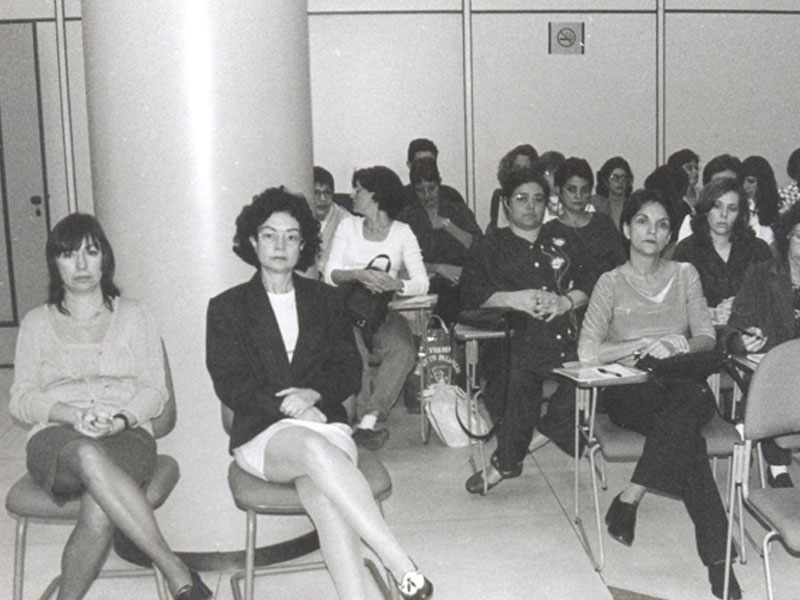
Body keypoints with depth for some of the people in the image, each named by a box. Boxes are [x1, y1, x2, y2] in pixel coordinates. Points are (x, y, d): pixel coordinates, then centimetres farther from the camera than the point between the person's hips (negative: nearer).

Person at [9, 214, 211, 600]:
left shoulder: (134, 315, 17)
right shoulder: (37, 323, 19)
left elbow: (155, 392, 9)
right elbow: (20, 399, 10)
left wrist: (121, 420, -13)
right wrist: (73, 415, -11)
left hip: (127, 436, 0)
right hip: (56, 437, 0)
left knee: (99, 508, -37)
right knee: (88, 456, -40)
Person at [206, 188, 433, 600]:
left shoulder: (325, 300, 19)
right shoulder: (227, 307, 12)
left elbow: (350, 370, 11)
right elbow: (228, 383, 2)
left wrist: (313, 393, -10)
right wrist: (284, 404, -13)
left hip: (324, 423, 2)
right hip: (263, 434, -2)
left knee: (323, 492, -34)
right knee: (315, 449, -38)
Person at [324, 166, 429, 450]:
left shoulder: (402, 232, 9)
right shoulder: (348, 226, 12)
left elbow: (422, 283, -2)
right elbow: (330, 274, 0)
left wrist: (396, 284, -23)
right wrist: (358, 275, -20)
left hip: (384, 312, 0)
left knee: (404, 350, -31)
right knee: (354, 351, -33)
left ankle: (367, 422, -29)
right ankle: (367, 420, -23)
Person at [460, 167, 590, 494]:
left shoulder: (561, 246, 28)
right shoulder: (490, 246, 19)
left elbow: (588, 288, 19)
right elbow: (471, 296, 6)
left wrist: (565, 301, -3)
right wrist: (512, 299, -8)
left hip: (562, 332, 4)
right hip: (512, 332, -4)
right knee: (518, 368, -36)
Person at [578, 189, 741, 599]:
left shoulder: (684, 275, 15)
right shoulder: (611, 283, 7)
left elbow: (707, 339, 9)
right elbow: (587, 352, -4)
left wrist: (678, 344, -13)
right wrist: (645, 344, -12)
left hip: (682, 385, 2)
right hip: (630, 392, -2)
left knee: (693, 402, -37)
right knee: (687, 434, -34)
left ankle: (629, 500, -32)